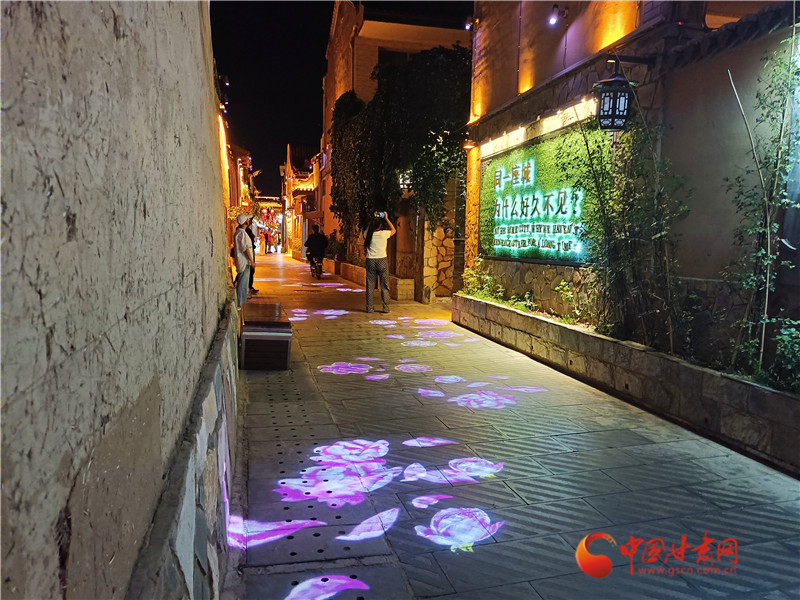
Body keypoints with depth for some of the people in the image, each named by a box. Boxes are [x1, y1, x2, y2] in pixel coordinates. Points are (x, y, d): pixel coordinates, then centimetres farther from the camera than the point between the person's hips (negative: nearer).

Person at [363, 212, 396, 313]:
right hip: (382, 260, -2)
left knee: (370, 285, 7)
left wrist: (373, 220, 22)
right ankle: (385, 307, 8)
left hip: (370, 261, 2)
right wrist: (387, 219, 16)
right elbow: (394, 230, 14)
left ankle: (369, 308, 7)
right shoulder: (384, 234, -8)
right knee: (384, 286, 7)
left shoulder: (368, 234, -2)